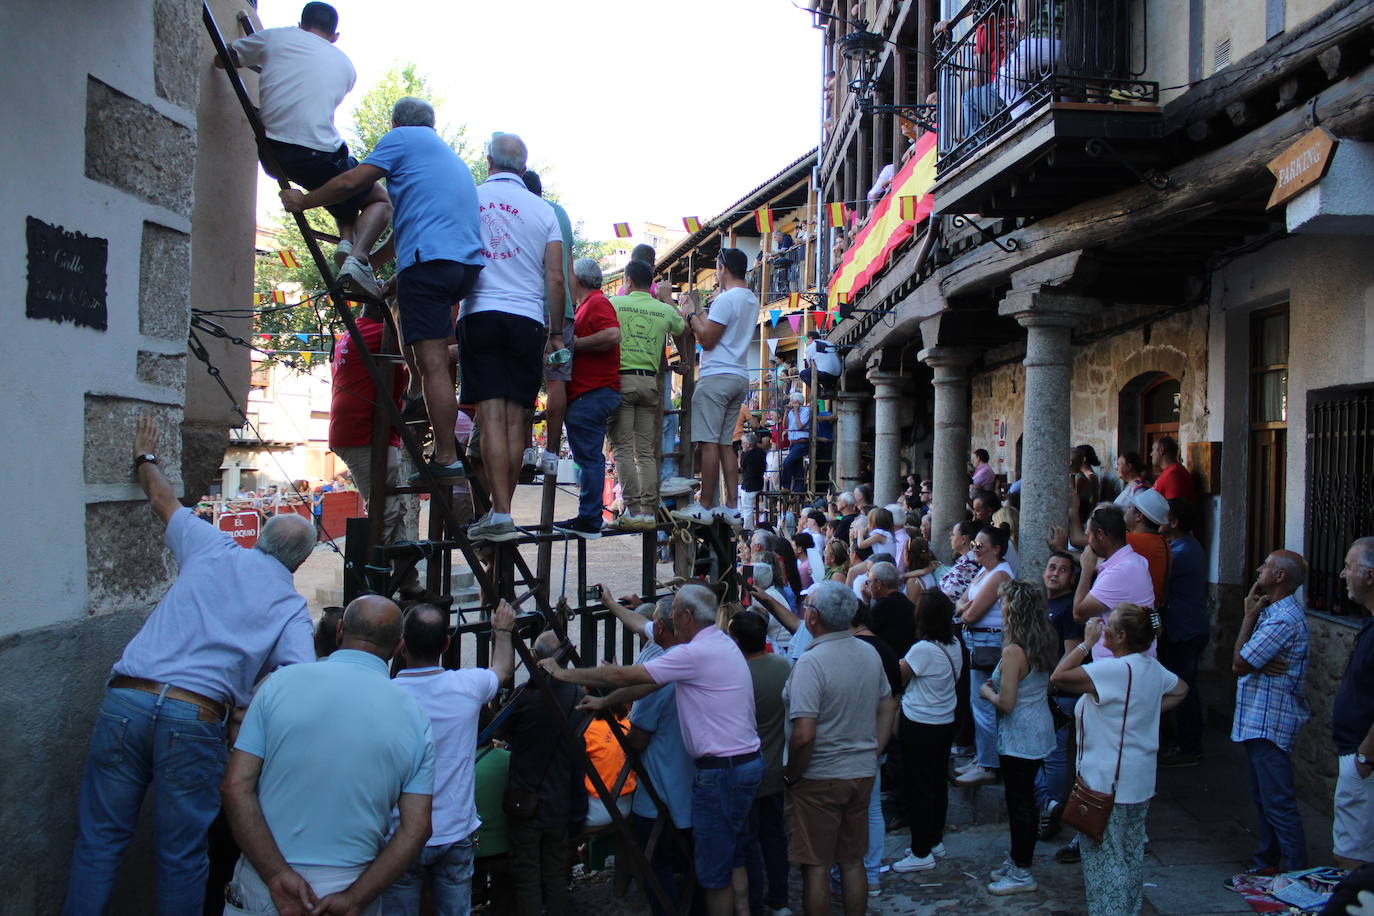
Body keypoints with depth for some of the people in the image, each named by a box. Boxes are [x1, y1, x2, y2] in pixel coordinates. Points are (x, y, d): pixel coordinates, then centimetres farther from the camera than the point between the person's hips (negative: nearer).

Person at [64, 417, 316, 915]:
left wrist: (146, 458, 46)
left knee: (98, 839, 13)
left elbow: (162, 498, 29)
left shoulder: (212, 548, 12)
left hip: (126, 700, 2)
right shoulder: (292, 607, 6)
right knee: (181, 855, 10)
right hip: (196, 718, -2)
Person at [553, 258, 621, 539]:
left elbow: (613, 335, -23)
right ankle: (588, 519, 16)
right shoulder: (586, 305, 24)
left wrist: (574, 343, -16)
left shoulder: (596, 302, -7)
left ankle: (589, 521, -10)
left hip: (592, 394, -11)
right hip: (591, 392, 11)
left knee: (588, 457, -11)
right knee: (588, 457, 12)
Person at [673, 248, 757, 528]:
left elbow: (707, 340, -13)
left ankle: (705, 507, -7)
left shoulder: (727, 298, -11)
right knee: (725, 444, 10)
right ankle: (731, 509, 8)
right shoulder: (751, 300, 18)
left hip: (717, 376, -9)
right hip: (739, 377, 9)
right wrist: (703, 319, 20)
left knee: (709, 442, -8)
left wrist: (692, 316, 0)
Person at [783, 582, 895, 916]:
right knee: (853, 862, 18)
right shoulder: (870, 654, 1)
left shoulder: (810, 662, -21)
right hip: (862, 774, 7)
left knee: (815, 868, 6)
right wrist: (872, 755, 16)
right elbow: (888, 707, 12)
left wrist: (791, 775, -10)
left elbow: (804, 734, -26)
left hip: (820, 778, -7)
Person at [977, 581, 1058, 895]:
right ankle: (1018, 859, 32)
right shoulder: (1045, 644, 2)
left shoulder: (1013, 652, -24)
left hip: (1018, 739, -9)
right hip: (1040, 731, 9)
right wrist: (997, 684, 14)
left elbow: (1006, 703, -25)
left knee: (1019, 802, 3)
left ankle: (1021, 872, 15)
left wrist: (987, 692, -6)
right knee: (1024, 800, 19)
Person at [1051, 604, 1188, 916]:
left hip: (1108, 784, -9)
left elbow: (1058, 677, -28)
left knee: (1106, 860, 3)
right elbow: (1180, 690, 23)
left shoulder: (1115, 670, -25)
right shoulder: (1153, 668, 3)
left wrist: (1087, 642, -18)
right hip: (1140, 782, 9)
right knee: (1131, 856, 20)